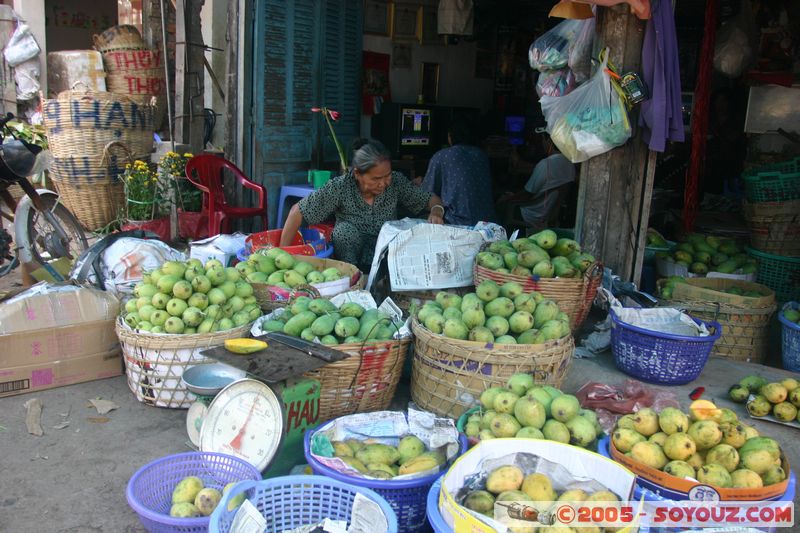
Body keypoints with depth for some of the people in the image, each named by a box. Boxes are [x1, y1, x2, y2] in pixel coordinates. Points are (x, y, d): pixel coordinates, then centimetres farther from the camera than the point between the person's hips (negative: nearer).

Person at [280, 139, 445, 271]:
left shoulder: (396, 182, -9)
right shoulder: (340, 187, -16)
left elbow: (432, 199, 2)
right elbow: (298, 211, -12)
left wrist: (436, 211, -21)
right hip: (352, 257, -2)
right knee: (346, 230, -31)